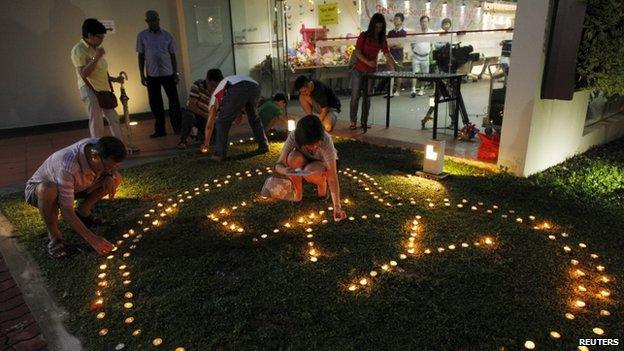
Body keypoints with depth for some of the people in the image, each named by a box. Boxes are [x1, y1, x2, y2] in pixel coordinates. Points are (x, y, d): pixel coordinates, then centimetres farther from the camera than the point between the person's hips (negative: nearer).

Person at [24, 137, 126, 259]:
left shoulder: (98, 146, -24)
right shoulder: (67, 167, -42)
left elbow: (111, 168, 0)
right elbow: (66, 212, -40)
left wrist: (110, 175, -25)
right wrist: (92, 239, -44)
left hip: (73, 187, 6)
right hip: (37, 190, -5)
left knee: (116, 177, -12)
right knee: (48, 191, -43)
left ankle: (82, 212, 5)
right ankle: (54, 237, -17)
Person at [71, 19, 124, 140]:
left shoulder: (97, 48, 13)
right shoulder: (78, 50, -12)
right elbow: (83, 74, -22)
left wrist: (114, 79, 9)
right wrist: (96, 57, -25)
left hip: (104, 89, 8)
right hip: (90, 90, -8)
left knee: (114, 119, 9)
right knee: (97, 123, -2)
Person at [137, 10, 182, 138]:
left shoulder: (167, 35, 4)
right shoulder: (142, 36, 4)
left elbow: (172, 55, 7)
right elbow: (141, 56, 5)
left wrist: (176, 73, 2)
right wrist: (142, 75, 1)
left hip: (168, 73, -1)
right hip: (151, 75, 1)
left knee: (173, 101, 1)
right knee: (155, 103, 5)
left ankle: (177, 127, 11)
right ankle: (160, 129, 14)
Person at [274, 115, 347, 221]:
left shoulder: (326, 141, -36)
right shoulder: (294, 136, -31)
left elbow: (333, 178, -34)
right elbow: (278, 165, -31)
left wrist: (337, 207, -39)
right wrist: (285, 170, -55)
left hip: (324, 165, -2)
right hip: (305, 162, 2)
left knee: (311, 172, -36)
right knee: (293, 157, -32)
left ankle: (322, 185, -2)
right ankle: (298, 192, -10)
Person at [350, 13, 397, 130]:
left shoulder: (382, 39, 5)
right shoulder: (363, 36, -5)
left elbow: (387, 55, -1)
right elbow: (357, 52, -14)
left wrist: (394, 69, -17)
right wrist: (367, 62, -30)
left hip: (371, 71, 3)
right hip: (359, 71, -3)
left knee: (367, 97, 7)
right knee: (355, 96, -1)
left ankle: (364, 121, 16)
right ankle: (353, 122, 6)